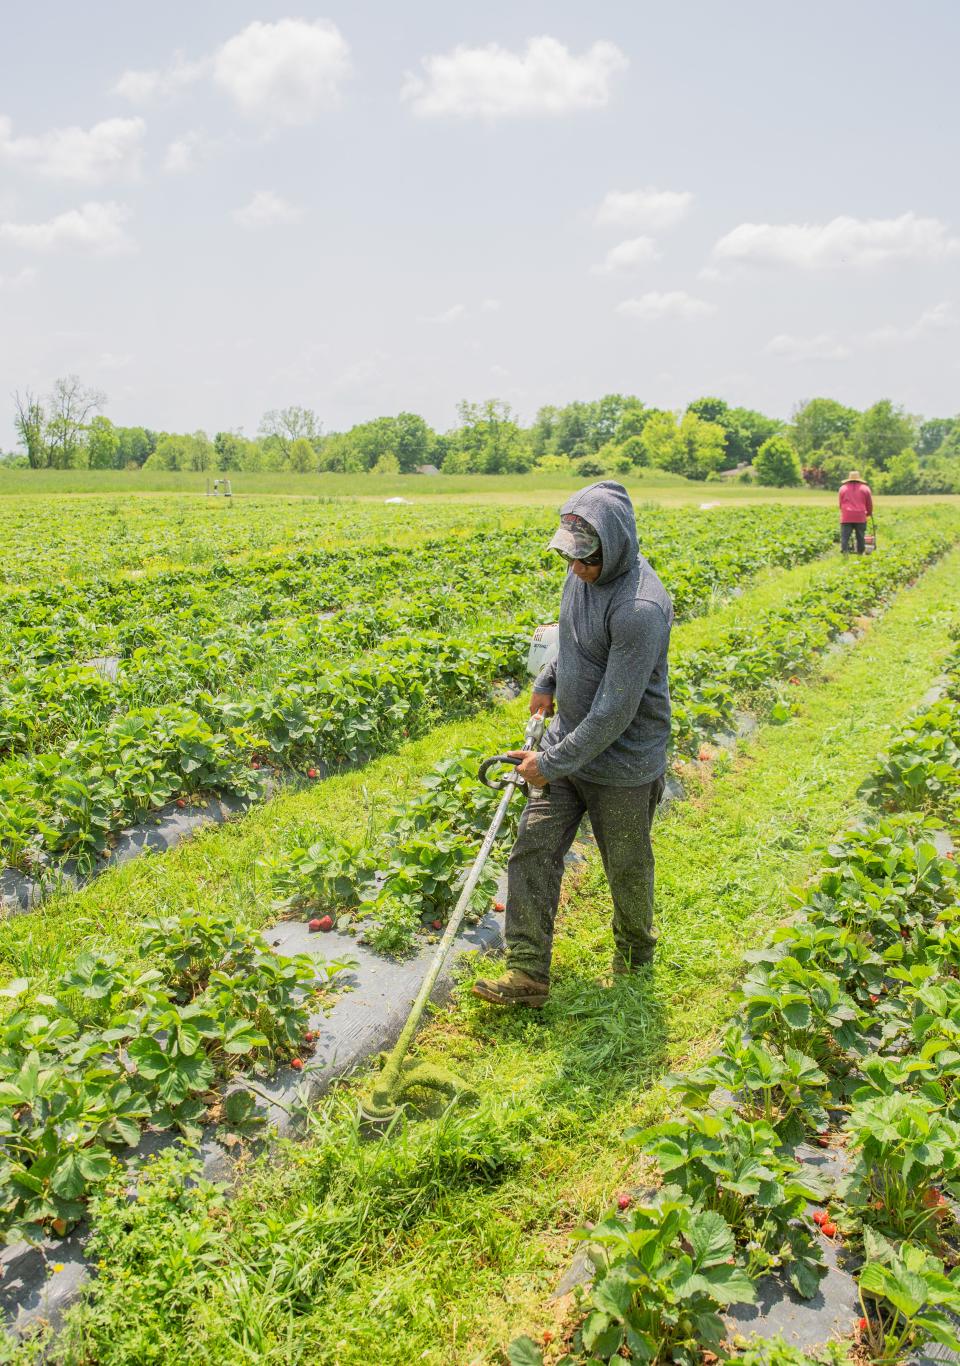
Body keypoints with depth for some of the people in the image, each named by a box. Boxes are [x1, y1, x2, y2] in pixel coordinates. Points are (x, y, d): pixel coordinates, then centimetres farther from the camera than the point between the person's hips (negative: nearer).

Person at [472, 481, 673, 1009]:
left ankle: (634, 957, 41)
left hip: (621, 764, -7)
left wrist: (552, 762, -22)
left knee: (626, 867, 14)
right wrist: (548, 681, 12)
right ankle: (527, 974, 12)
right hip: (567, 737, 7)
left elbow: (615, 711, -28)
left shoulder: (640, 608, -30)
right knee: (532, 849, 3)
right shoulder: (585, 571, -4)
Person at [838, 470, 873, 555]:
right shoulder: (865, 488, 12)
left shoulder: (843, 488, 13)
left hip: (846, 517, 0)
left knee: (844, 537, -5)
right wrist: (869, 513, 33)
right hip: (860, 517, 0)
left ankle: (844, 553, -19)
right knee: (860, 538, 9)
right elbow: (869, 504, 15)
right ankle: (860, 554, 13)